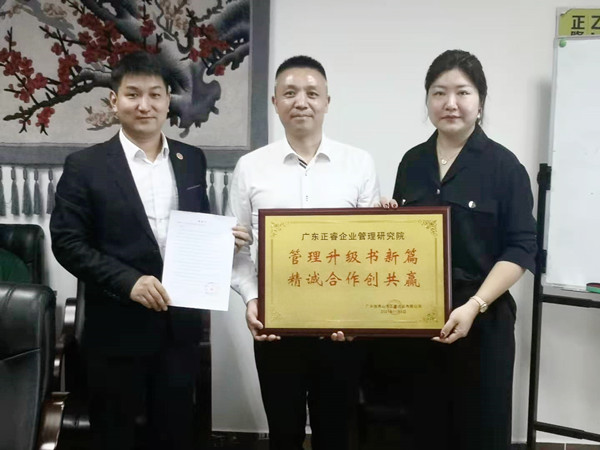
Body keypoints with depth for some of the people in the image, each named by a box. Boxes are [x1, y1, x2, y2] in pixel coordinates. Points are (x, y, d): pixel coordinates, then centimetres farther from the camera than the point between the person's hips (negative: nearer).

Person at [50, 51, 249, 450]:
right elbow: (67, 242, -9)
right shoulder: (85, 165, -7)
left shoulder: (192, 160, 6)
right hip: (117, 327, -3)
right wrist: (128, 281, -21)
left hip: (180, 324, 4)